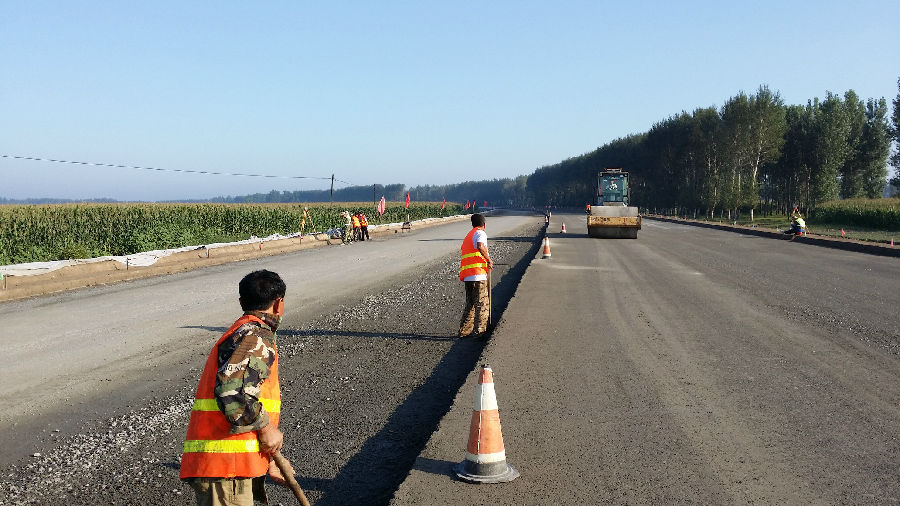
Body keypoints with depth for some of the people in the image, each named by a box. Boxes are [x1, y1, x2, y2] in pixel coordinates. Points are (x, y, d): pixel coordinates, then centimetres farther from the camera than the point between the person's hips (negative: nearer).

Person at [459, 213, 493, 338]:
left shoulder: (468, 235, 24)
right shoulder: (480, 233, -3)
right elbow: (480, 246, -25)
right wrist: (489, 259, -13)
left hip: (467, 276, 8)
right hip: (478, 275, -8)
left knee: (470, 305, 16)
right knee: (482, 304, -5)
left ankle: (464, 330, 16)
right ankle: (478, 331, -10)